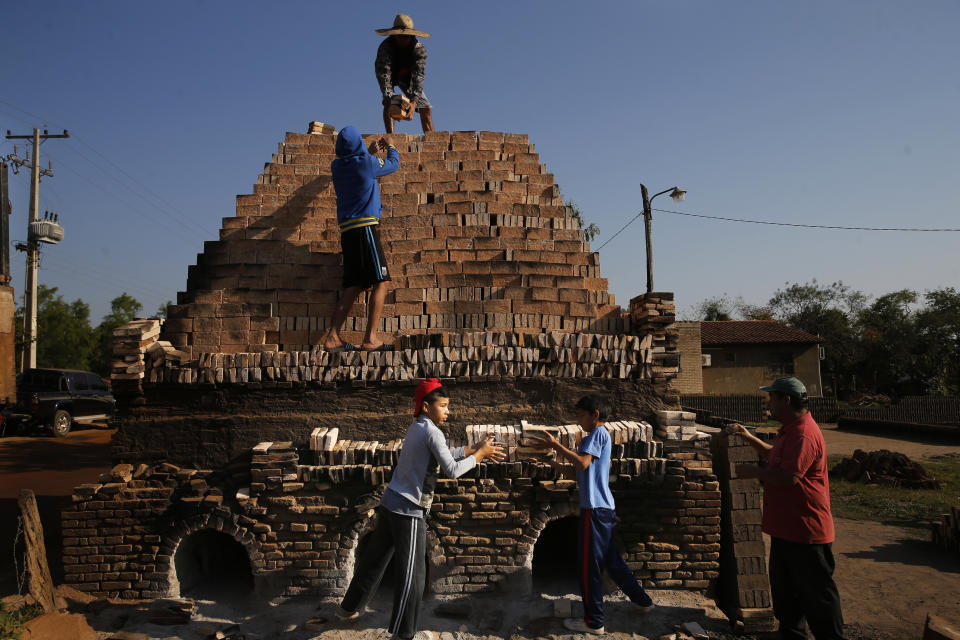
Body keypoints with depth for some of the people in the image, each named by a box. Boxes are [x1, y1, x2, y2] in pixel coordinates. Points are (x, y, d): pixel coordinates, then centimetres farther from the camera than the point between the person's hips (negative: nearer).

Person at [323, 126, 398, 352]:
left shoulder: (337, 166, 12)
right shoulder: (368, 163, -3)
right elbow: (393, 164, 15)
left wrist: (374, 152, 51)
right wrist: (391, 148, 36)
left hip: (347, 230, 7)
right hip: (365, 226, -7)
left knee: (353, 286, 7)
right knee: (381, 282, -7)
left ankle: (333, 337, 0)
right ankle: (370, 339, -14)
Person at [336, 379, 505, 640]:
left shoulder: (416, 427, 11)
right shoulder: (431, 432, -17)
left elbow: (446, 454, 16)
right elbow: (452, 470, -18)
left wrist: (476, 449, 10)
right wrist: (479, 455, -7)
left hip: (390, 502, 9)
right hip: (408, 511, -9)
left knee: (375, 558, 22)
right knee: (412, 572, 2)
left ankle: (349, 608, 38)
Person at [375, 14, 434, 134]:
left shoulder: (419, 49, -30)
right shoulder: (385, 47, -33)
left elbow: (418, 75, -39)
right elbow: (383, 74, -42)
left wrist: (414, 101, -54)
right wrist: (389, 98, -58)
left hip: (407, 77, 2)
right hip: (389, 76, -2)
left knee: (426, 109, -8)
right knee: (388, 105, -27)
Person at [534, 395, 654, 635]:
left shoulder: (598, 433, -11)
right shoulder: (600, 435, 19)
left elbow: (583, 463, -25)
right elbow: (583, 469, 19)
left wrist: (555, 444, -20)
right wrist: (561, 453, 11)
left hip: (595, 509, -10)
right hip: (605, 507, 10)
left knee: (589, 565, -2)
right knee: (611, 560, 21)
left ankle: (593, 622, 7)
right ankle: (642, 600, 33)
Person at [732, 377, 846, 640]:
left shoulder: (804, 434, -23)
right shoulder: (790, 430, 13)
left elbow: (788, 477, -32)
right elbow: (776, 457, 32)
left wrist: (753, 472, -19)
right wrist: (750, 438, 25)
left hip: (805, 530, -11)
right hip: (786, 527, 11)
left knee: (815, 593, 3)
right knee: (784, 589, 20)